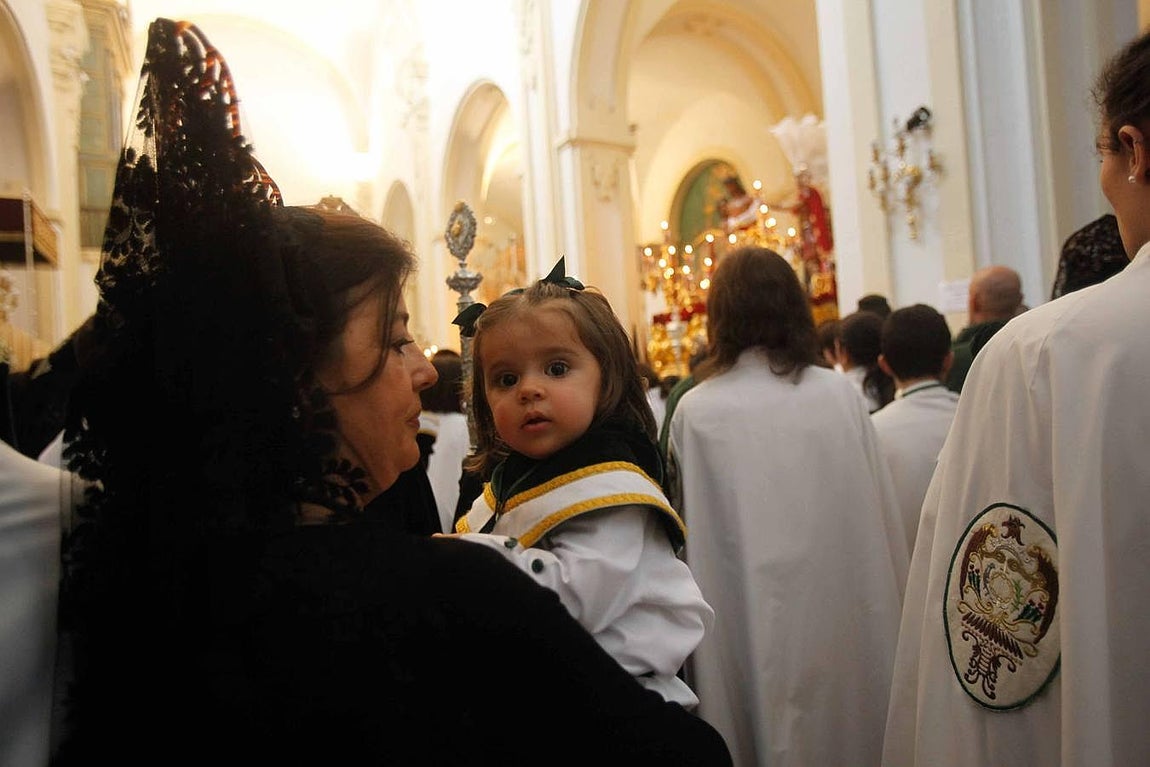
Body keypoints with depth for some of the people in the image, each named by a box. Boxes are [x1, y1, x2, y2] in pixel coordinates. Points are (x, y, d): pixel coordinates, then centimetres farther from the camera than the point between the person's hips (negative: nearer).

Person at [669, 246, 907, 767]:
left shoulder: (695, 411, -12)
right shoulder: (841, 395, -6)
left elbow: (687, 532, -5)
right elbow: (885, 521, 0)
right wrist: (888, 618, 13)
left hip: (747, 627, -2)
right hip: (845, 620, 2)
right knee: (843, 717, 18)